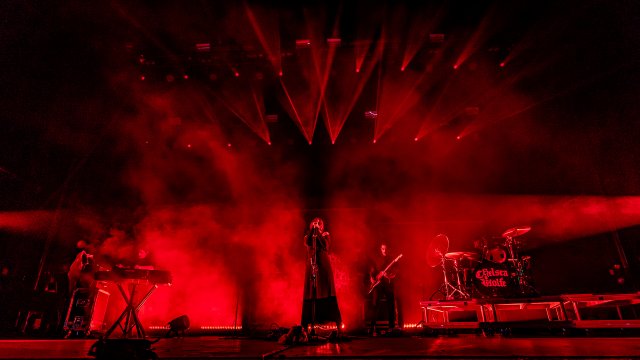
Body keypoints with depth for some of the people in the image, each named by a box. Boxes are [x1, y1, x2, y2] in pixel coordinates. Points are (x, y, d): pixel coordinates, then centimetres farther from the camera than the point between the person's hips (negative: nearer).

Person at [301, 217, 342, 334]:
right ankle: (312, 320, 5)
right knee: (311, 293, 0)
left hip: (324, 266, -1)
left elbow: (325, 245, -11)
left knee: (325, 292, -4)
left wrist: (318, 232, -10)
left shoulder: (325, 235, 9)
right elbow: (307, 243, -10)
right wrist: (312, 229, -11)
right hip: (311, 266, 2)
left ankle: (326, 319, -1)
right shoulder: (308, 236, 13)